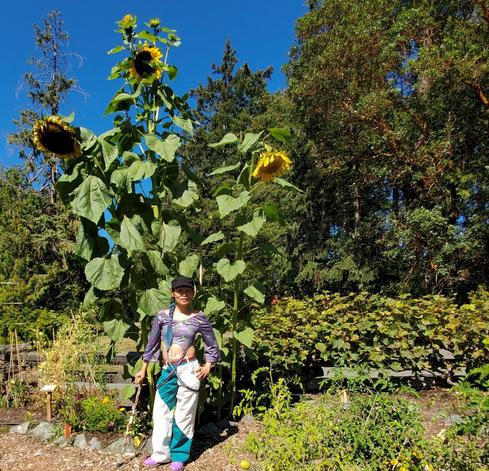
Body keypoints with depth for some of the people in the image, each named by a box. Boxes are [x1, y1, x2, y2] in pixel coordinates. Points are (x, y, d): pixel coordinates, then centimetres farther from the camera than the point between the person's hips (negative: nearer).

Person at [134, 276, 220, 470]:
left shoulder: (199, 319, -5)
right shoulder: (162, 316, -1)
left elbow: (212, 345, 7)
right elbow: (152, 343, 8)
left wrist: (207, 367, -3)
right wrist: (143, 370, 12)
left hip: (188, 370, -3)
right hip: (167, 371, 3)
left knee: (183, 415, 7)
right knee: (161, 412, 10)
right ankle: (161, 454, 28)